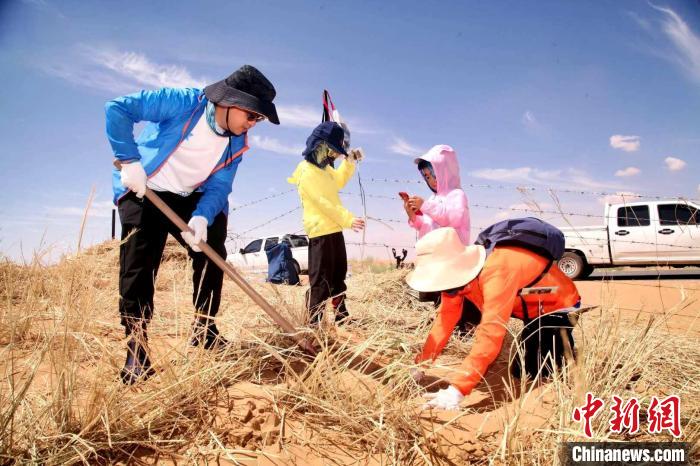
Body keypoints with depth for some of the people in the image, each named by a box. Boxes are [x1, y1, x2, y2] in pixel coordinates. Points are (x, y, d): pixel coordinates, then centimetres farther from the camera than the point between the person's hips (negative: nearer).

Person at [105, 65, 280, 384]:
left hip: (189, 198, 5)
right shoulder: (184, 102, -24)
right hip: (142, 191, -5)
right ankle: (136, 351, -1)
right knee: (138, 268, -11)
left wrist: (202, 217, -29)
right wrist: (128, 160, -30)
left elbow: (219, 185, -11)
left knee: (211, 250, -4)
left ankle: (204, 331, 10)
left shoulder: (237, 142, -7)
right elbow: (117, 108, -25)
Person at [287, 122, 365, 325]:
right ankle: (314, 323, -6)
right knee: (321, 280, -10)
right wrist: (348, 219, -26)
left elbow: (339, 181, 32)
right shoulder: (308, 172, -15)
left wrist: (349, 161, 17)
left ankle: (342, 316, 27)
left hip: (334, 229, 10)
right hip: (321, 232, -10)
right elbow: (323, 202, -22)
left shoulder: (324, 168, 16)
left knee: (339, 275, 16)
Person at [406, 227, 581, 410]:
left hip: (557, 303, -7)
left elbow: (490, 335, -45)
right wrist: (420, 364, -16)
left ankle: (563, 339, 11)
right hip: (528, 305, 7)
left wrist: (457, 389, -47)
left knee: (527, 370, -14)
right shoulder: (461, 270, -15)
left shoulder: (497, 272, -39)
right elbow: (446, 316, -11)